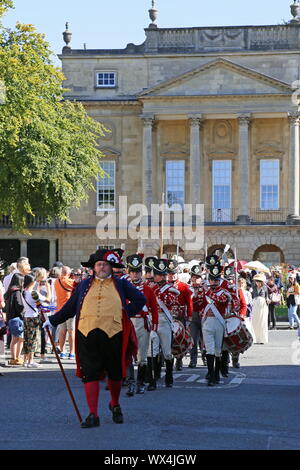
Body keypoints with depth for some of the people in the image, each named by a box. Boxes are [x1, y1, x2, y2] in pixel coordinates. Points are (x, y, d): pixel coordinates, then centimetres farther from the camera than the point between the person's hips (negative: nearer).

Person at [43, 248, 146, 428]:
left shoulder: (121, 284, 12)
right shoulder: (84, 285, 16)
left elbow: (140, 299, 11)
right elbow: (70, 307, 21)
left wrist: (126, 313, 1)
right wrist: (53, 320, 21)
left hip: (113, 334, -1)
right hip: (88, 334, 1)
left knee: (115, 373, 10)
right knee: (90, 374, -4)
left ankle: (115, 405, 36)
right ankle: (93, 415, -3)